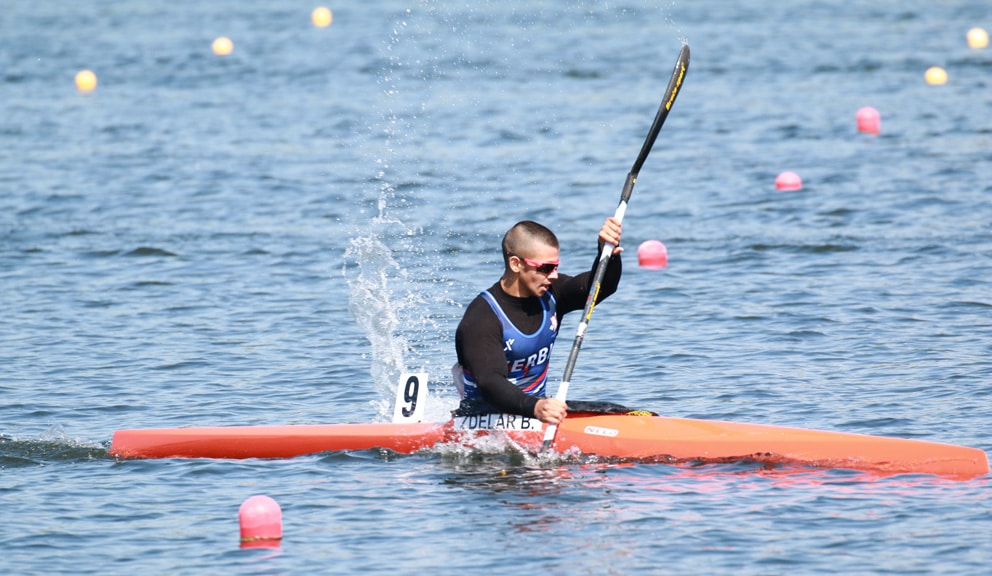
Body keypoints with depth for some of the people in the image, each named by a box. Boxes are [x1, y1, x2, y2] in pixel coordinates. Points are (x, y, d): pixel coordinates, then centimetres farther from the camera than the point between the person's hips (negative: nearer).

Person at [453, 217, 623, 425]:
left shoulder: (550, 294, 2)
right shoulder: (481, 319, -21)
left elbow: (602, 285, -8)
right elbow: (490, 384, -33)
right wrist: (535, 408, -52)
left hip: (538, 405, 7)